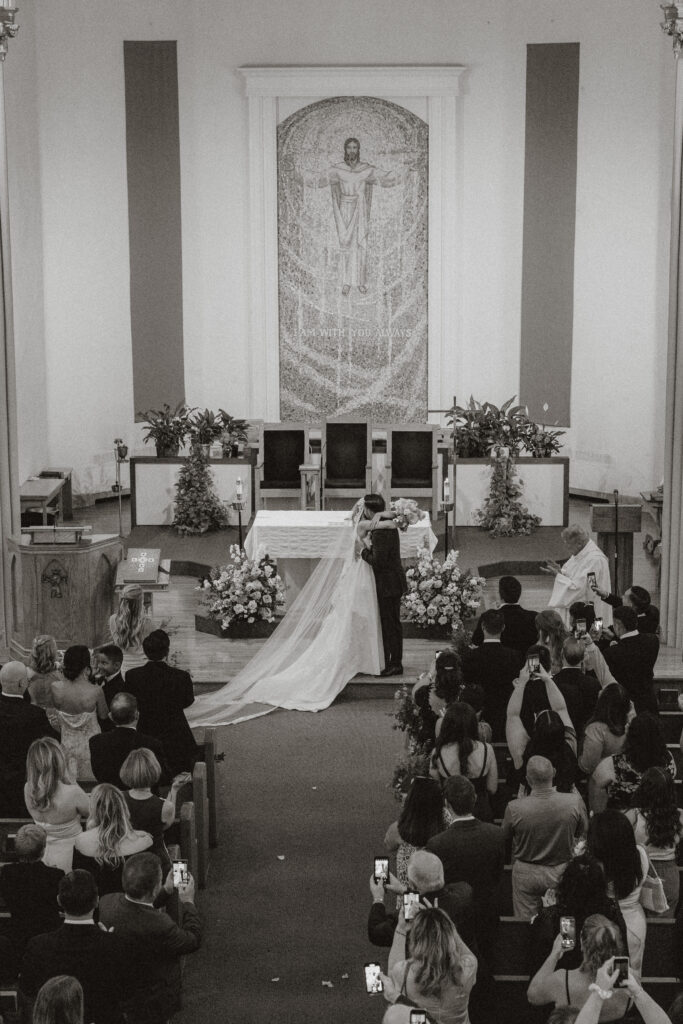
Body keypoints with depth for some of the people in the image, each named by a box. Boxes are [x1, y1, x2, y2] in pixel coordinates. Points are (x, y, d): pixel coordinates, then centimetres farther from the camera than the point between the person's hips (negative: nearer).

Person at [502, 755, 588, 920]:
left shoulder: (515, 808, -27)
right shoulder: (574, 802, -24)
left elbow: (505, 837, -6)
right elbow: (582, 833, -4)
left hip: (526, 873, -1)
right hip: (561, 871, 1)